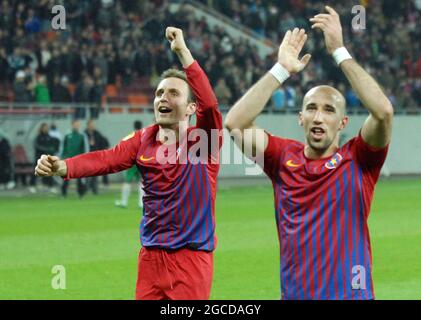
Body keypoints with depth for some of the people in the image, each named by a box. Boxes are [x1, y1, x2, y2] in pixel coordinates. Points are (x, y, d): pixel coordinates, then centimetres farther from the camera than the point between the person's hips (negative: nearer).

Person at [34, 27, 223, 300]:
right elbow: (107, 159, -9)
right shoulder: (144, 140, 6)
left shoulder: (203, 139, -5)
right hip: (151, 256, 4)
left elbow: (209, 103, -24)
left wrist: (182, 51, -29)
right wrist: (63, 167, -27)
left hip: (192, 258, -4)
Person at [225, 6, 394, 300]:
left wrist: (340, 51, -13)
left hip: (351, 293, -2)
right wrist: (282, 70, -4)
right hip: (294, 293, 3)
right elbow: (235, 123, -5)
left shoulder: (357, 160, -1)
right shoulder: (284, 157, 6)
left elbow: (383, 111, -18)